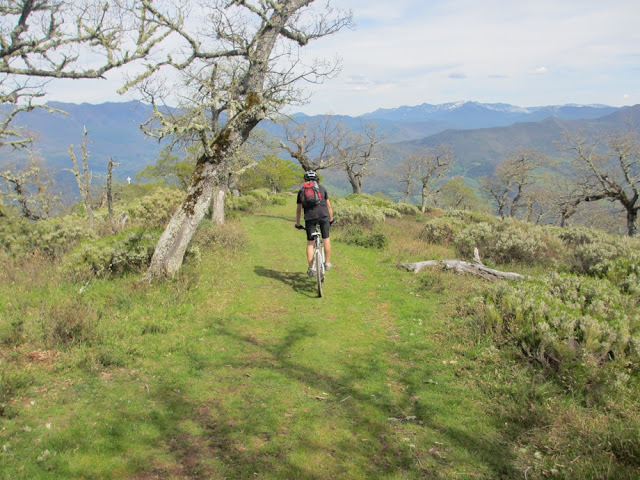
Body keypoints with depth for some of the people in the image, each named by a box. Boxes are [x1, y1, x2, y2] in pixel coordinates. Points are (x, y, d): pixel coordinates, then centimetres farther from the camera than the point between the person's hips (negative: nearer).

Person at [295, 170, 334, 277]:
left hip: (309, 217, 1)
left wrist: (298, 224, 28)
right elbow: (328, 205, 18)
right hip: (323, 215, 0)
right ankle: (327, 263, 19)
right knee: (326, 239, 14)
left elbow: (298, 210, 19)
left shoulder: (301, 191, 16)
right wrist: (331, 219, 30)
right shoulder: (322, 188, 16)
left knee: (310, 243, 7)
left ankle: (311, 268, 4)